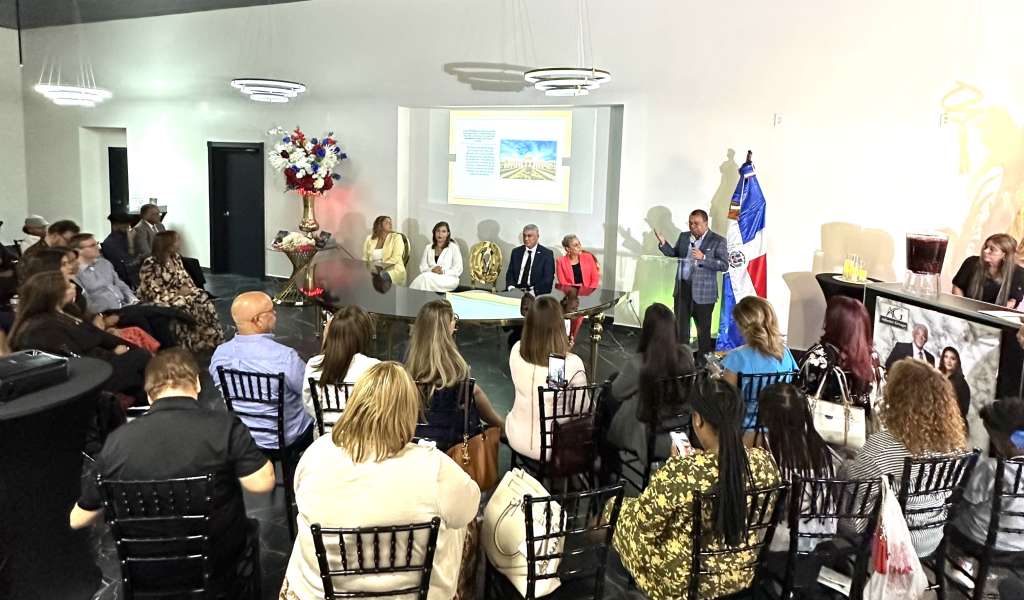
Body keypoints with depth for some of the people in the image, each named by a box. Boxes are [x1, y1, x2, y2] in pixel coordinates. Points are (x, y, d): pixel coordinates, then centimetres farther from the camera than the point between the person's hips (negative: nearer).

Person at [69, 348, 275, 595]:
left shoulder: (117, 441, -11)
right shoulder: (224, 426, -21)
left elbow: (77, 520, -1)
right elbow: (263, 483, -21)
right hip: (219, 570, -2)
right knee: (247, 529, 29)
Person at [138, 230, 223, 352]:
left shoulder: (175, 257, 6)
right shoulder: (150, 264, -17)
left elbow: (184, 277, 14)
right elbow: (153, 293, -20)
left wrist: (189, 287, -9)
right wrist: (178, 293, -21)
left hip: (178, 293, 7)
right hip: (159, 300, -7)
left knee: (203, 298, -19)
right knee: (185, 305, -33)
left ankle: (212, 339, -16)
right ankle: (196, 343, -20)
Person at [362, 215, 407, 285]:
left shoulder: (396, 237, 4)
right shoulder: (370, 239, 14)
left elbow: (396, 258, -8)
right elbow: (365, 259, 12)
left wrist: (381, 267, -21)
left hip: (393, 270, -4)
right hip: (373, 270, 4)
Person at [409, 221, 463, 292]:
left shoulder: (453, 247, 3)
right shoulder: (428, 247, 16)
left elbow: (458, 270, -2)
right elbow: (422, 267, 12)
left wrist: (443, 272, -17)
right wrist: (431, 270, -10)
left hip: (448, 279, -3)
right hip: (431, 275, 3)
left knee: (427, 277, -32)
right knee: (423, 277, -32)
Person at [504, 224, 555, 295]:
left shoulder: (547, 254, 2)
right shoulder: (516, 252, 15)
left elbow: (548, 279, -5)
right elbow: (510, 273, 13)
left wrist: (533, 291, -19)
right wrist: (511, 287, -7)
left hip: (537, 295, -4)